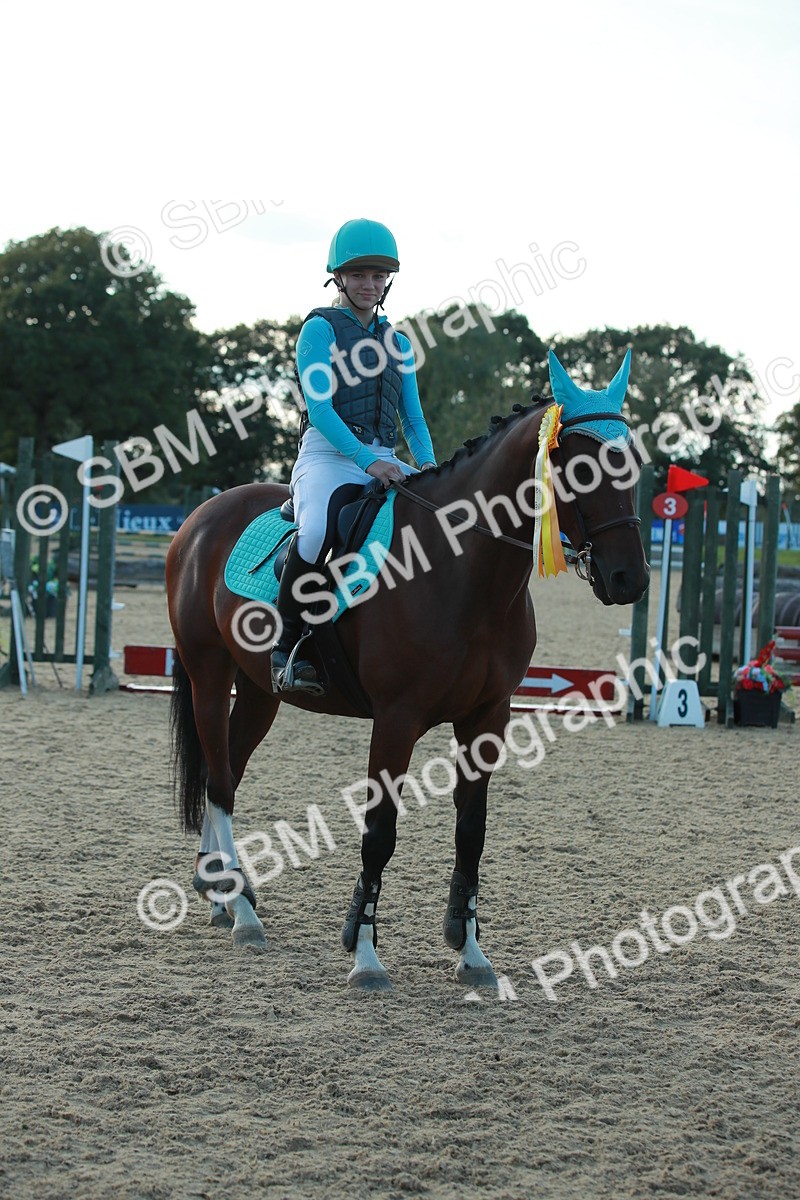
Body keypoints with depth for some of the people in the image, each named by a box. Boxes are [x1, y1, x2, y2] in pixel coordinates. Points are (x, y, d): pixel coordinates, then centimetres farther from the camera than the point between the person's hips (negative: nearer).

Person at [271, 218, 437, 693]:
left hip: (384, 462, 6)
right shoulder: (321, 328, 3)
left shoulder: (397, 342, 20)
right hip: (328, 455, -6)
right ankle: (288, 647, -25)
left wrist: (428, 464, -1)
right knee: (318, 530, -37)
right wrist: (367, 461, -20)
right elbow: (320, 408, -9)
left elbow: (413, 417, 20)